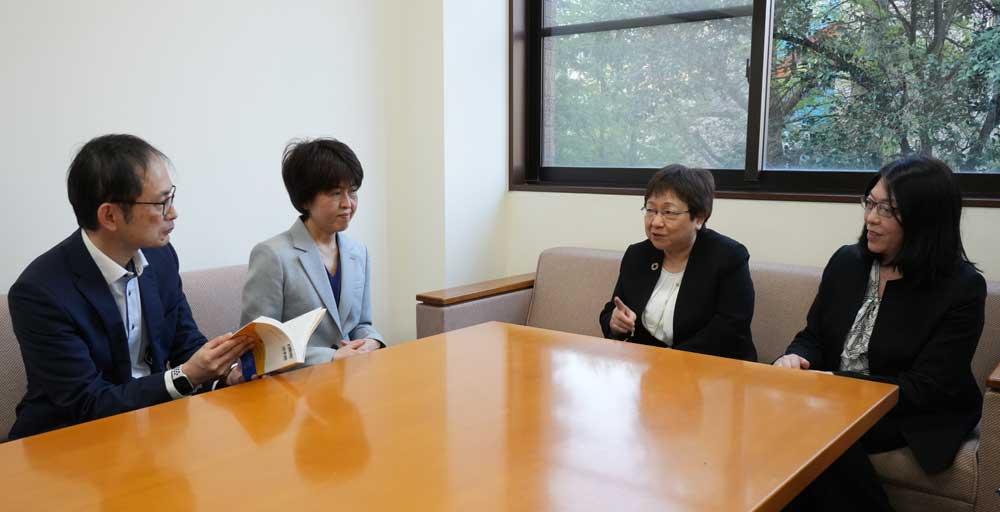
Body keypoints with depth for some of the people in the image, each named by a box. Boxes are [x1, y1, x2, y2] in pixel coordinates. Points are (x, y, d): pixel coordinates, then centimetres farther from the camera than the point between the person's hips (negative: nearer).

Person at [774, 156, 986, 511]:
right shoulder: (846, 262, 4)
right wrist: (795, 359, -16)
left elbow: (924, 388, -16)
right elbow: (813, 336, 10)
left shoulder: (962, 288, -11)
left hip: (915, 416, -4)